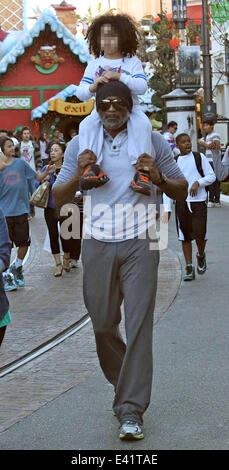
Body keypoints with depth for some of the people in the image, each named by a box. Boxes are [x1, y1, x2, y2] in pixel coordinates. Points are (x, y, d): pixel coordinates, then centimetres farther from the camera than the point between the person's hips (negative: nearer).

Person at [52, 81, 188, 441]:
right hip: (97, 245, 2)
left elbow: (182, 192, 9)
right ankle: (124, 386, 32)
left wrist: (159, 178, -13)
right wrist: (78, 175, -11)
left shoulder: (152, 141, 6)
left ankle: (131, 411, -6)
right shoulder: (80, 145, 10)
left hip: (139, 245, -2)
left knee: (138, 325, -9)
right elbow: (58, 199, 9)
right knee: (103, 324, 6)